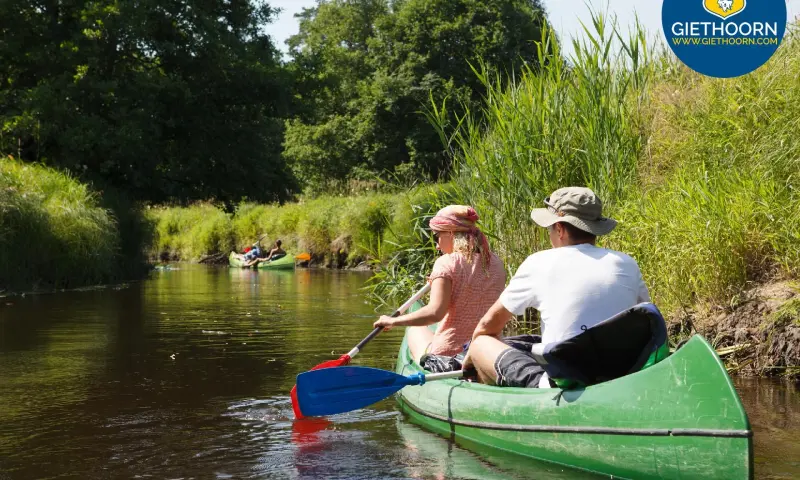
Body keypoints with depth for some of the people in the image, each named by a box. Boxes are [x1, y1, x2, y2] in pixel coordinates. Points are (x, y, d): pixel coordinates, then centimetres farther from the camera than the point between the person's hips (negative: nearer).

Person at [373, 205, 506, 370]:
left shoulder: (447, 262, -12)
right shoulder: (496, 263, 5)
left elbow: (435, 312, -23)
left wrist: (393, 321, -11)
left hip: (447, 355, -5)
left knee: (416, 330, 27)